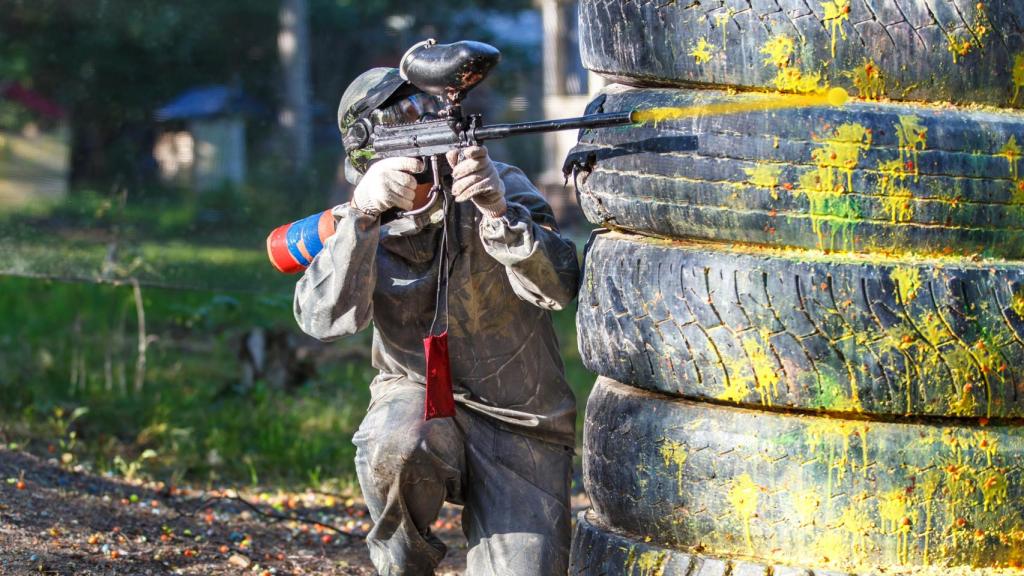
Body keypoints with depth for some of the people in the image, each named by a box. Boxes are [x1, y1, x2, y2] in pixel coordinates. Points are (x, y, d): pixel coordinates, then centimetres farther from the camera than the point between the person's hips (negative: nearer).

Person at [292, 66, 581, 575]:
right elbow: (324, 318, -24)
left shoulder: (502, 187, -10)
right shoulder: (358, 223, -6)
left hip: (518, 423, -1)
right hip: (418, 398, 1)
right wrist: (362, 212, -37)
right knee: (392, 449, -35)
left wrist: (499, 212, -42)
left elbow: (558, 287, -25)